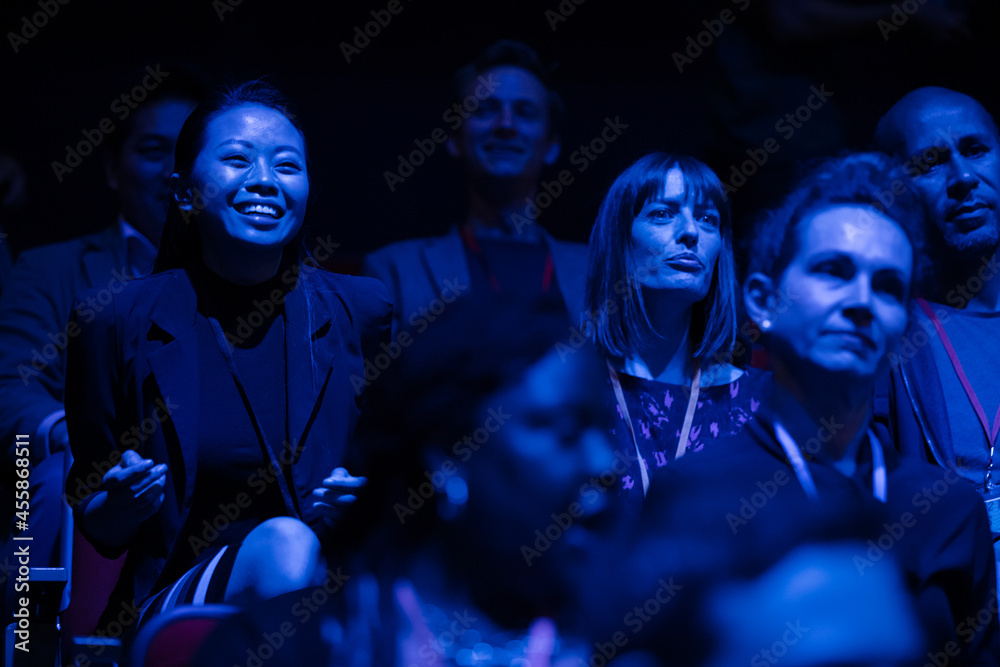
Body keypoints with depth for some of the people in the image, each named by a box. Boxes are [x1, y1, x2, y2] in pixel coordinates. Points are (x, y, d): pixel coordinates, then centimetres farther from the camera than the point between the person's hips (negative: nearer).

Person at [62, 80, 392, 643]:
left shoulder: (363, 311, 3)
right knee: (285, 545, -34)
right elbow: (98, 527, 7)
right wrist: (125, 501, -16)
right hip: (182, 596, -1)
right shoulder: (120, 323, -1)